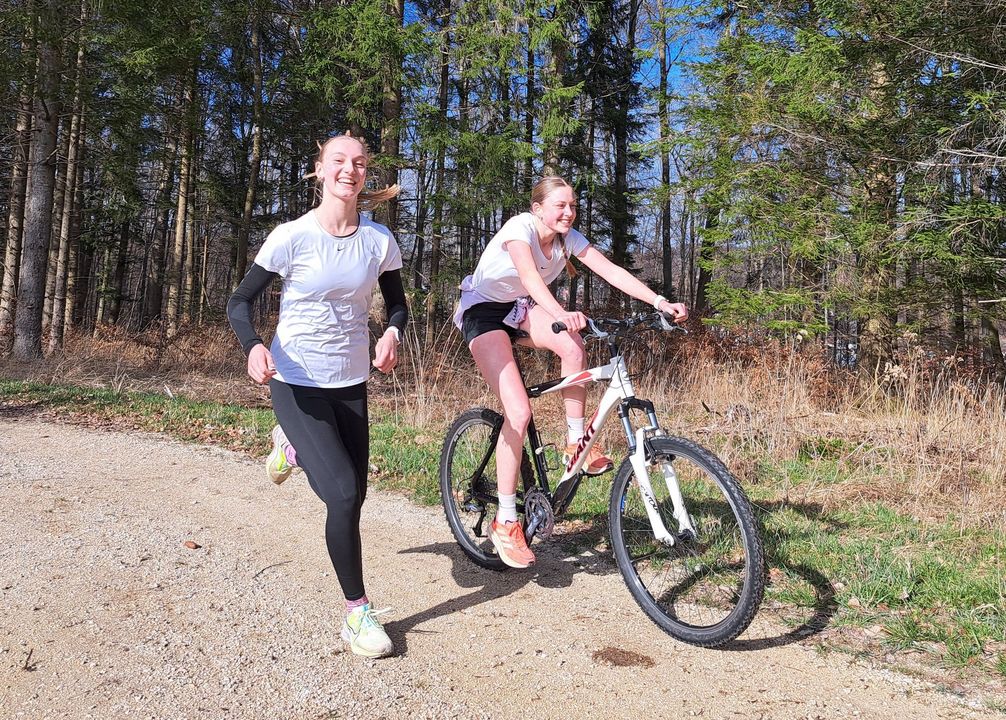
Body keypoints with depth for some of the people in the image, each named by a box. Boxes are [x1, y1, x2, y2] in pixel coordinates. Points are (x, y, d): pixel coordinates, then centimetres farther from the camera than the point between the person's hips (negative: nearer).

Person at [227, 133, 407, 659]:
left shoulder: (379, 240, -4)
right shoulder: (293, 236, -13)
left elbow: (397, 303, 10)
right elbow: (240, 301, -7)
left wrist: (391, 334, -13)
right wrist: (254, 347, -27)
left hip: (351, 384, 5)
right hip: (297, 383, -4)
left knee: (353, 497, 14)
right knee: (344, 494, -19)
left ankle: (292, 444, 46)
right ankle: (357, 613, 1)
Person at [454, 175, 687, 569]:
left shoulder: (569, 238, -6)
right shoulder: (520, 227, -23)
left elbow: (611, 271, -16)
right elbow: (530, 276, -43)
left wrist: (660, 302, -28)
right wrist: (561, 314, -61)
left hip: (519, 308, 6)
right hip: (483, 310, -5)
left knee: (572, 345, -30)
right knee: (519, 412, -21)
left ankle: (576, 444, -12)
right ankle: (505, 523, -10)